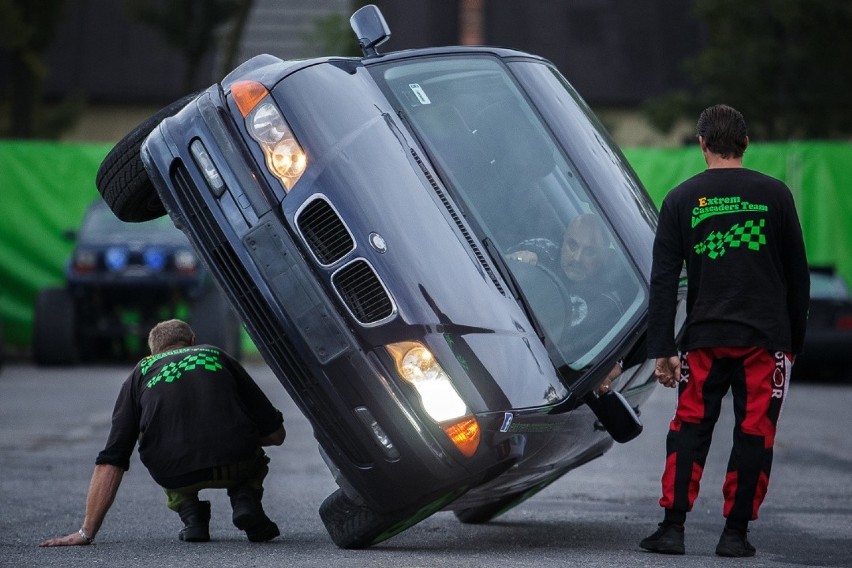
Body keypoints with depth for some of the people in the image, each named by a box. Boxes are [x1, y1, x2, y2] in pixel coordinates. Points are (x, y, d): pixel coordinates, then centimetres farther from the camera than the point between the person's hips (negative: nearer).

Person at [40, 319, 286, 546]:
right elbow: (275, 434, 22)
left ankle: (190, 514, 15)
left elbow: (110, 462, 14)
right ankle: (245, 497, 7)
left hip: (175, 475, 0)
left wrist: (86, 532, 15)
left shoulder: (142, 372, 22)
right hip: (235, 467, 0)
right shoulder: (217, 356, 24)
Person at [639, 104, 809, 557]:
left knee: (689, 430, 8)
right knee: (754, 433, 4)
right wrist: (794, 341, 16)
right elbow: (798, 274, 7)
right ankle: (735, 533, 4)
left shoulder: (681, 199, 4)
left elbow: (663, 281, 0)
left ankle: (672, 527, 1)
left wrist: (661, 351, 1)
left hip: (705, 338, 1)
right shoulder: (774, 194, 4)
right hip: (767, 336, -1)